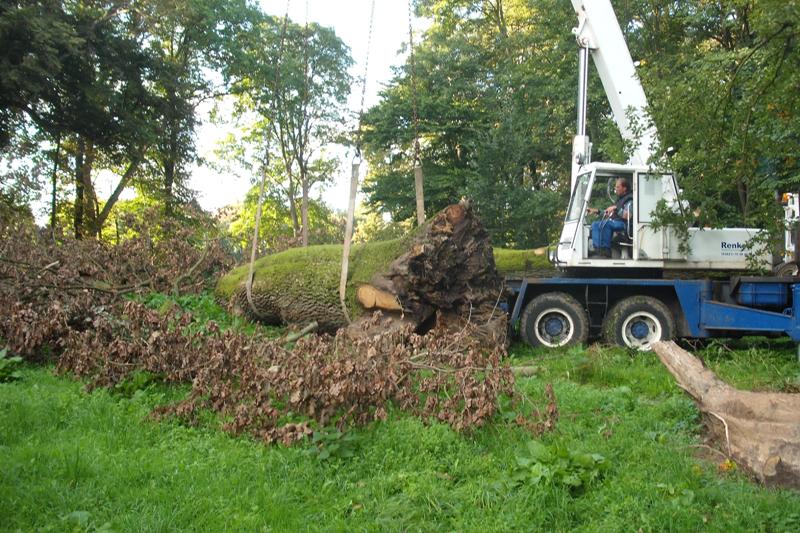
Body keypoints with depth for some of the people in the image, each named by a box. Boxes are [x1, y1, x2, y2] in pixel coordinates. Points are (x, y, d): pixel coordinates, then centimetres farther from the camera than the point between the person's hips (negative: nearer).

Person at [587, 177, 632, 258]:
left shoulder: (629, 200, -5)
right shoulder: (619, 199, 26)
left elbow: (627, 216, -21)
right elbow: (609, 213, 30)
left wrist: (616, 208, -20)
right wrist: (597, 211, 21)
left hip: (623, 224, -10)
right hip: (614, 222, 10)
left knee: (605, 224, -34)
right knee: (595, 224, -8)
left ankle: (606, 251, -29)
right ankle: (598, 250, -21)